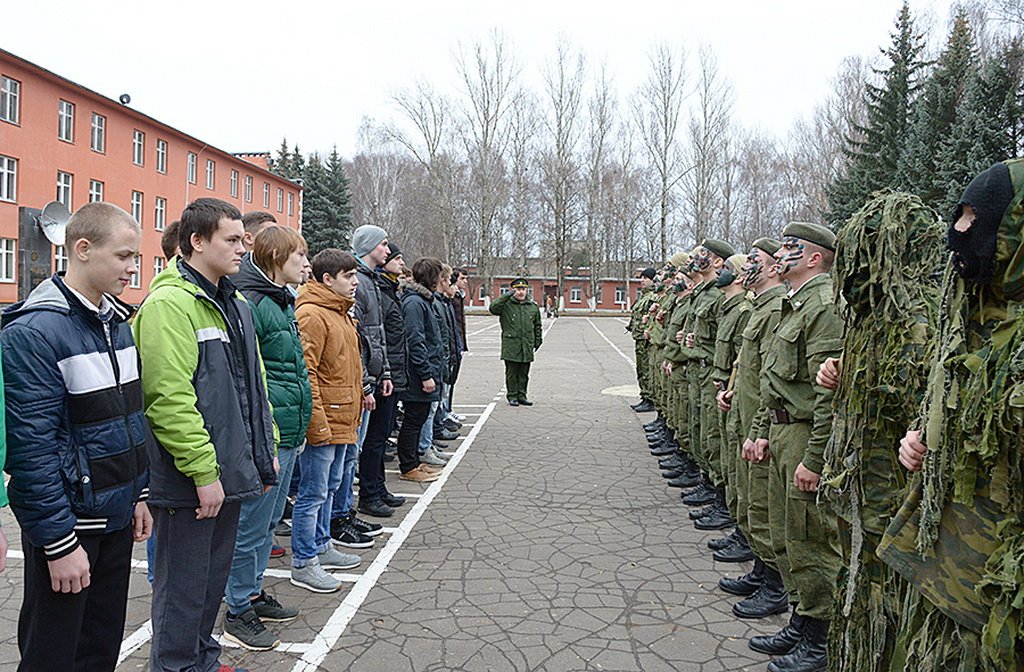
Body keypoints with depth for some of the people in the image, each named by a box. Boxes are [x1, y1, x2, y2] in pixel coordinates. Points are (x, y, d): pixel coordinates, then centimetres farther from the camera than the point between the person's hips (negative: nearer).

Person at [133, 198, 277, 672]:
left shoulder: (234, 305, 13)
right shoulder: (169, 304, -16)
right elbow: (169, 399, -24)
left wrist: (266, 450, 16)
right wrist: (203, 471, -22)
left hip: (229, 473, 9)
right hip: (189, 483, -9)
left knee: (214, 575, 22)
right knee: (184, 585, 7)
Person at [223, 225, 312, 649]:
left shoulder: (281, 302, 14)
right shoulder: (249, 304, -16)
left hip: (288, 434, 10)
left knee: (268, 521, 20)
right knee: (251, 526, 3)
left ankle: (254, 593, 36)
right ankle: (238, 613, 18)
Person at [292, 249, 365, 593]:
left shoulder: (341, 313, 15)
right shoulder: (311, 315, -16)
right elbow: (304, 373, -22)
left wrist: (355, 409, 21)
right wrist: (317, 422, -23)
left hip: (343, 420, 10)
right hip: (323, 424, -10)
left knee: (330, 487, 20)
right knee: (313, 493, 1)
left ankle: (321, 547, 34)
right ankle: (303, 564, 12)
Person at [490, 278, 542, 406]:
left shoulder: (533, 306, 11)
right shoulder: (506, 304, -2)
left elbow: (537, 326, 19)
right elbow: (493, 308, -21)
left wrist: (537, 341, 16)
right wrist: (507, 296, -21)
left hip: (527, 346, 4)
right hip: (511, 346, -4)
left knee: (524, 373, 10)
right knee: (512, 373, 2)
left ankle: (522, 395, 20)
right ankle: (512, 396, 12)